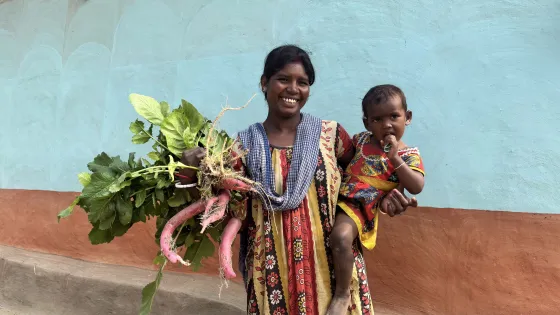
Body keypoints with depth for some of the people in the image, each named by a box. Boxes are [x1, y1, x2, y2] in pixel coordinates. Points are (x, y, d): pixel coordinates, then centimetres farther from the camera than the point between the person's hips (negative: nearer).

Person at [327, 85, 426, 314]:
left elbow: (416, 187, -13)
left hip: (362, 206, -7)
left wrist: (394, 158, -18)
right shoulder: (361, 140, 11)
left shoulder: (409, 155, 0)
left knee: (341, 236, -31)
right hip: (336, 195, 7)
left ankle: (342, 294, -9)